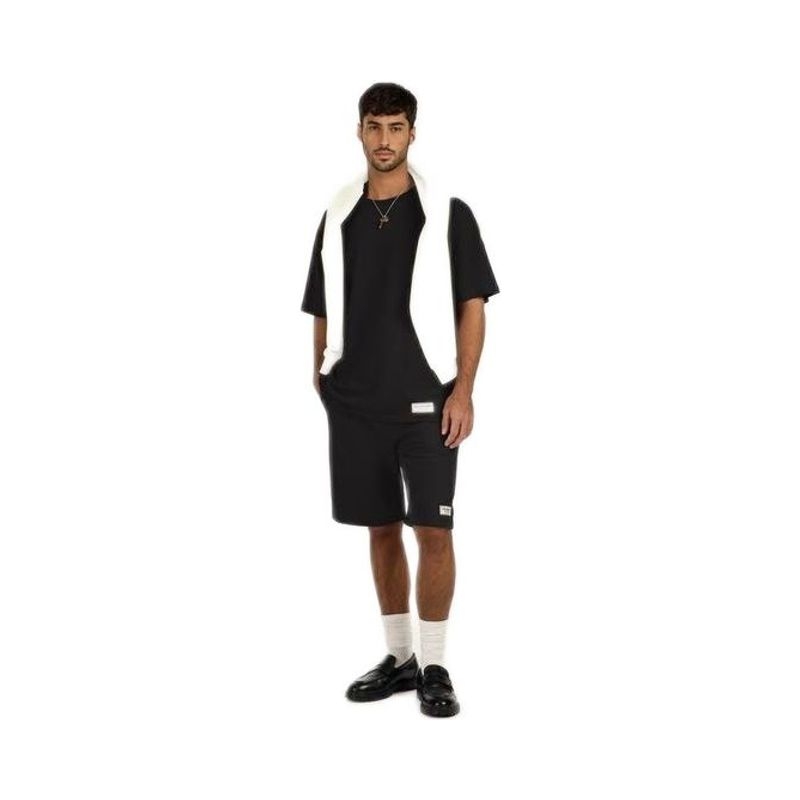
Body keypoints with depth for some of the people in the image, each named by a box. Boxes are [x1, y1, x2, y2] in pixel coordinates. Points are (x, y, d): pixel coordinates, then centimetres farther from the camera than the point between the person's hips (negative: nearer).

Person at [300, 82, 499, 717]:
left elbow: (473, 306, -3)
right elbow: (323, 312, 15)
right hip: (355, 403, 4)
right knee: (381, 529, 10)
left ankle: (434, 667, 9)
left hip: (426, 401, -3)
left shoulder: (448, 214, -2)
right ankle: (399, 658, 23)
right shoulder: (338, 217, 9)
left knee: (433, 531, -4)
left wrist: (463, 390, -11)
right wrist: (321, 375, 5)